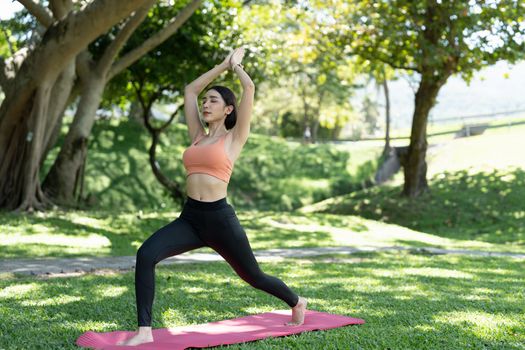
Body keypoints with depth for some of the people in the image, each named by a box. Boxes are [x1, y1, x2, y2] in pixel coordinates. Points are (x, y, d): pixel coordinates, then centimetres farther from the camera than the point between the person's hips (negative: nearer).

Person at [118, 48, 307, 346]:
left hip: (220, 218, -4)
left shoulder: (234, 137, 1)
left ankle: (297, 302, 44)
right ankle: (145, 330, -18)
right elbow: (190, 90, 22)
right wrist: (223, 65, 25)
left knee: (253, 276, 15)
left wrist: (236, 64, 15)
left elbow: (250, 89, -4)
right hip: (190, 218, 5)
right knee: (146, 254, -22)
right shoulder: (198, 137, 15)